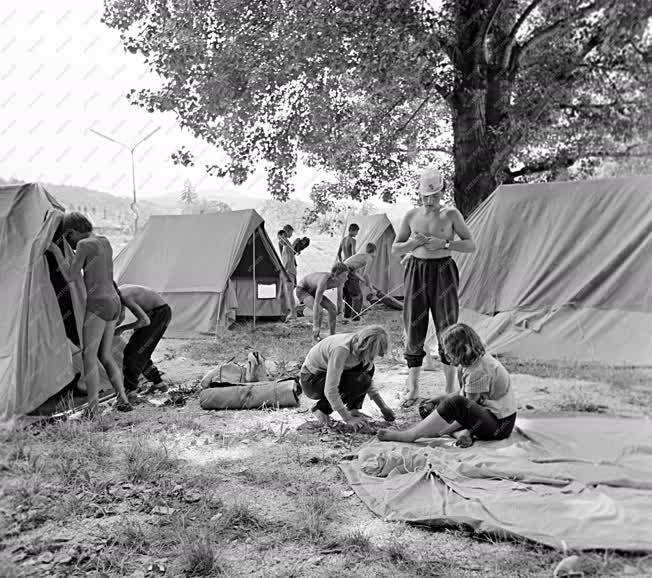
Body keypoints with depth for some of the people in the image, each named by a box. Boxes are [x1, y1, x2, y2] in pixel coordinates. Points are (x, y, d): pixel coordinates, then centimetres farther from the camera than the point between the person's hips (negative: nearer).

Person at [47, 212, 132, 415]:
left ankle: (93, 408, -9)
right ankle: (123, 399, 8)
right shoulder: (104, 241, 14)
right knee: (106, 356, 15)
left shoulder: (84, 244, -11)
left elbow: (70, 277, -13)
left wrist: (56, 251, -3)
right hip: (113, 303, 9)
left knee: (89, 356, -4)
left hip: (98, 305, -9)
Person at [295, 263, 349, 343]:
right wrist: (315, 325, -45)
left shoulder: (340, 281, -19)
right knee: (319, 311, -26)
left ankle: (332, 336, 1)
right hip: (302, 290, -7)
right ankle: (315, 339, -14)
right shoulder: (324, 281, -41)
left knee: (332, 307, -7)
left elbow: (340, 298, -4)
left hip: (313, 291, 7)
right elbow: (316, 303, -44)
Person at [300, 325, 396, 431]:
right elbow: (330, 391, -34)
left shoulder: (360, 346, -10)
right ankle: (322, 408, -8)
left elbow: (369, 380, 5)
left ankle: (353, 408, 0)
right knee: (360, 382, -25)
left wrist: (383, 408, 0)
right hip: (311, 380, -8)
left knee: (367, 367, -9)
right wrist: (348, 419, -28)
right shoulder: (341, 349, -34)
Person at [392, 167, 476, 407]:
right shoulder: (412, 215, 6)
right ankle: (413, 391, 12)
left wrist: (444, 244, -15)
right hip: (417, 271, 2)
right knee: (413, 330, 2)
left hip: (443, 272, -2)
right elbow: (395, 249, 11)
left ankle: (450, 391, 10)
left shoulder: (451, 214, 0)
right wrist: (413, 243, -10)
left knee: (447, 329, -1)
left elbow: (471, 245, 0)